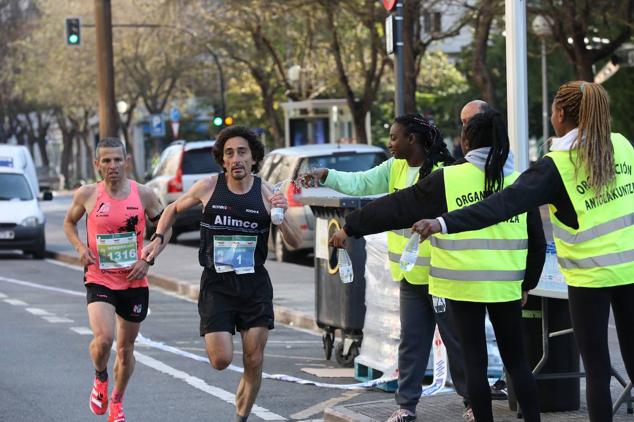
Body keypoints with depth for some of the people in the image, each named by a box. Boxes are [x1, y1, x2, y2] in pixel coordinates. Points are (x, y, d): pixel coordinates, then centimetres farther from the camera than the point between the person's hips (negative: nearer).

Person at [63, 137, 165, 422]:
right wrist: (80, 248, -6)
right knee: (103, 338, -24)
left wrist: (148, 260, -5)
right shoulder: (87, 195, -5)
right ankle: (100, 379, 9)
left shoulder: (143, 194, -5)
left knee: (126, 347, 12)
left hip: (134, 282, 2)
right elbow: (69, 222, 13)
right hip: (99, 279, -2)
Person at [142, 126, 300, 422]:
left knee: (254, 362, 0)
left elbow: (295, 243, -4)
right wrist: (158, 239, -1)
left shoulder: (266, 192, -4)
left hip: (255, 285, 1)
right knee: (221, 360, -11)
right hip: (216, 284, -1)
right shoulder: (208, 187, -5)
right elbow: (173, 209, 14)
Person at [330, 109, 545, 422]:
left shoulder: (447, 180, -5)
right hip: (507, 285, 3)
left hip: (463, 284, -3)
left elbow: (395, 207, -2)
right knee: (516, 360, 12)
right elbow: (537, 240, 10)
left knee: (475, 361, 4)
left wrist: (351, 228, 7)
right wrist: (528, 283, 22)